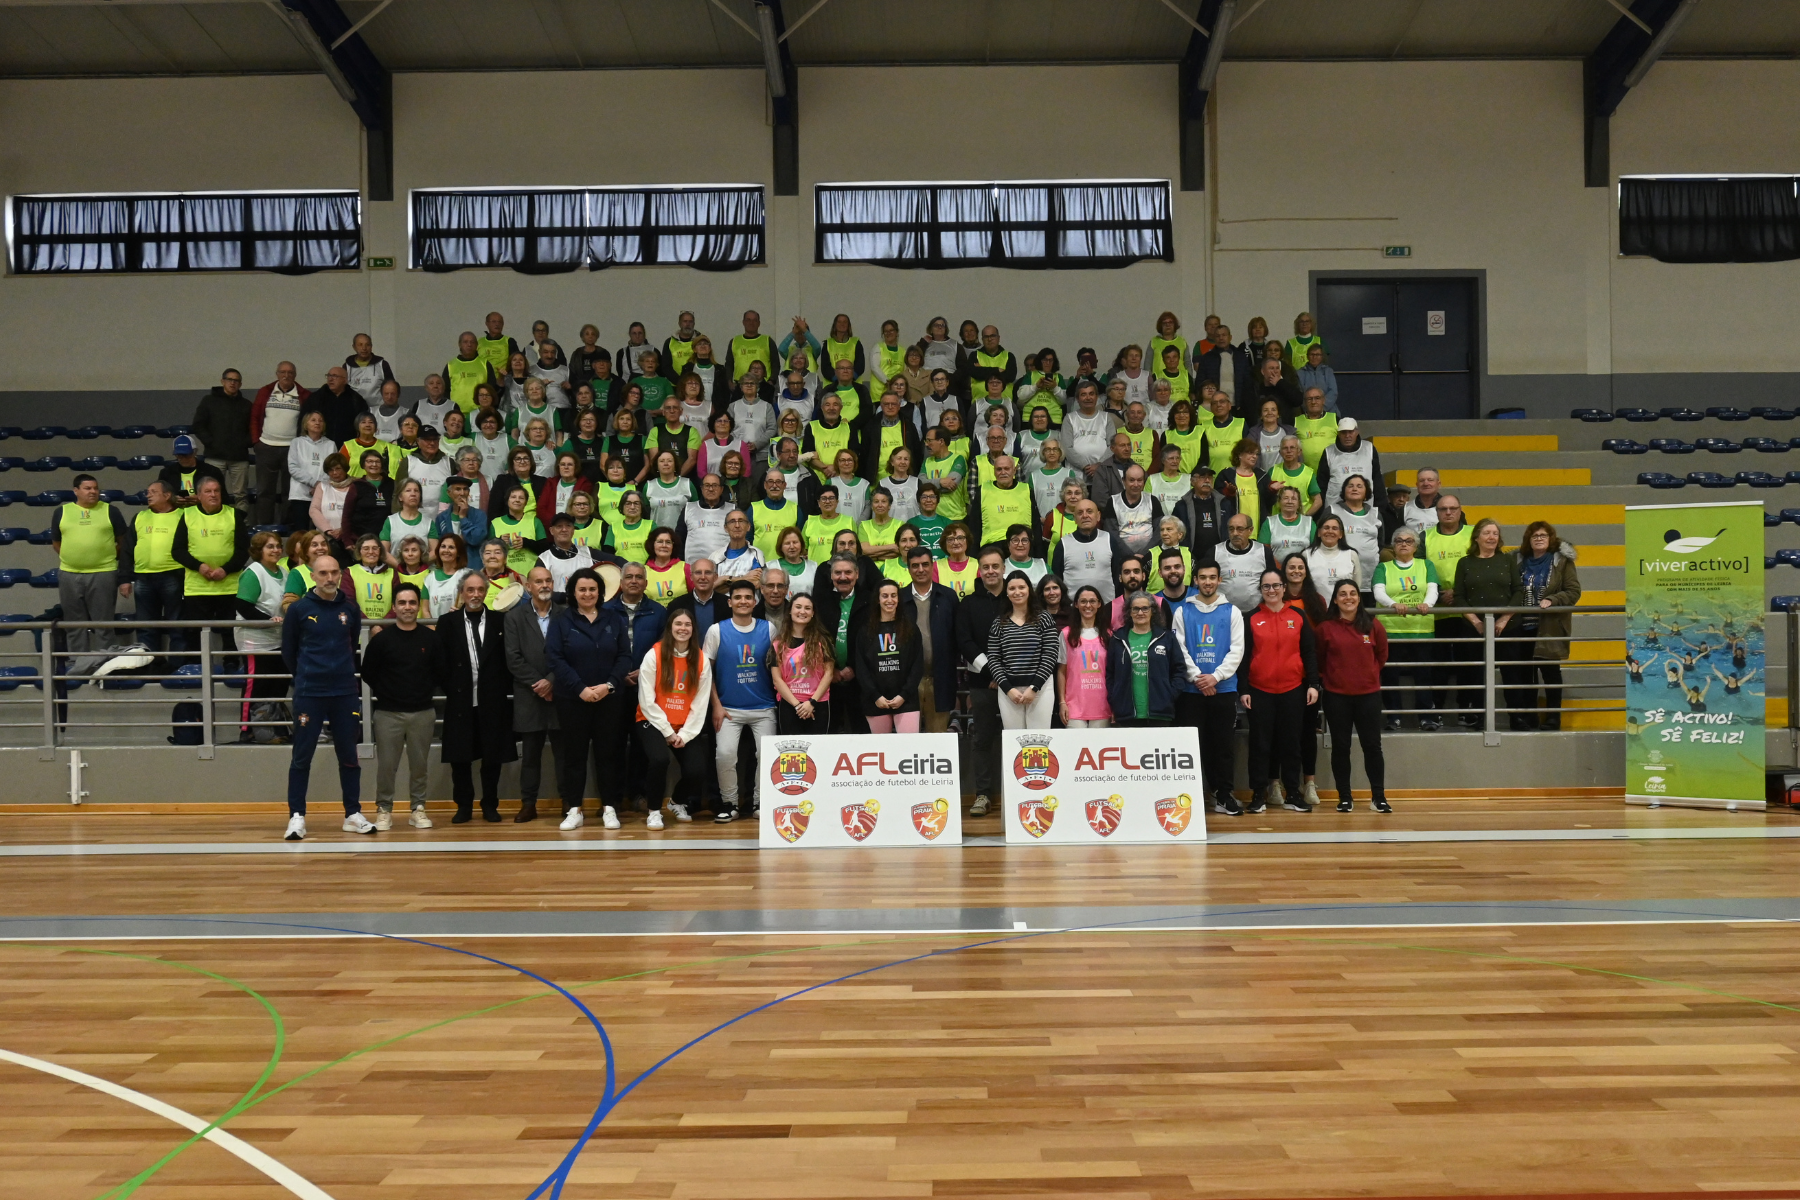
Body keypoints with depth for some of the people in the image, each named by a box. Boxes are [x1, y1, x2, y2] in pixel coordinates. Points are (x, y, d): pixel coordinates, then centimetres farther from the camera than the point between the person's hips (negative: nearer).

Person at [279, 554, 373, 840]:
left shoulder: (350, 609, 3)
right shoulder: (299, 609, -4)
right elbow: (288, 650, 6)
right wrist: (305, 677, 12)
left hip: (346, 694, 3)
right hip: (308, 696, -2)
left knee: (349, 757, 8)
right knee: (302, 758, 2)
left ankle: (353, 815, 17)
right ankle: (297, 816, 10)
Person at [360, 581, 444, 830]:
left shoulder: (431, 638, 2)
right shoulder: (381, 639, -1)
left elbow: (441, 674, 8)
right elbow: (368, 674, 4)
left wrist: (426, 693, 4)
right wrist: (386, 693, 5)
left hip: (422, 713, 1)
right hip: (388, 713, -1)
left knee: (419, 764, 6)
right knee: (386, 765, 2)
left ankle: (418, 808, 16)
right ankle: (384, 809, 14)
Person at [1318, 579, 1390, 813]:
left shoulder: (1372, 625, 0)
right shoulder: (1325, 628, -4)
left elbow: (1382, 654, 13)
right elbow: (1318, 660, 7)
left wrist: (1370, 674, 10)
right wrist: (1329, 678, 6)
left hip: (1369, 694, 1)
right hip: (1336, 696, -1)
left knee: (1372, 745, 4)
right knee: (1340, 747, 5)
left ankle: (1379, 796, 13)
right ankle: (1344, 797, 14)